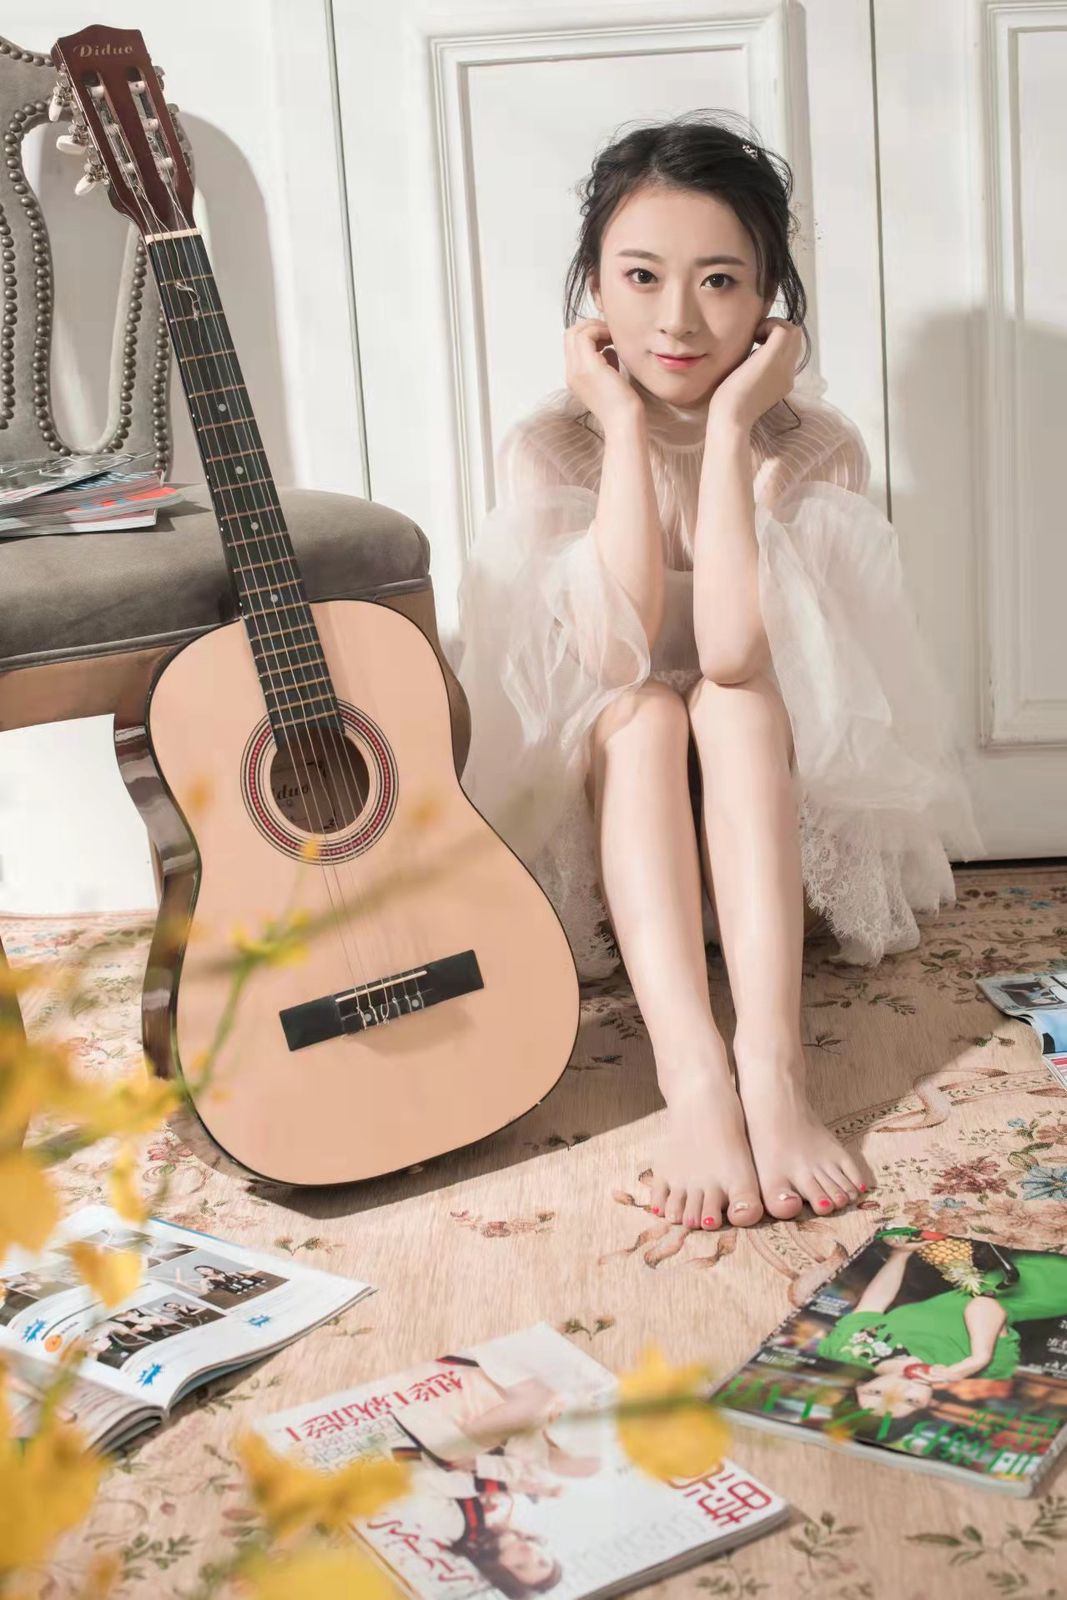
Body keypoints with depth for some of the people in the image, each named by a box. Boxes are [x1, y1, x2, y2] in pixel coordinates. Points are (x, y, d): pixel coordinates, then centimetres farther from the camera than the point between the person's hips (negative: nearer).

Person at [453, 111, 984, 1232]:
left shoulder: (811, 447, -10)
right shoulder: (549, 448, -7)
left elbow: (734, 652, -30)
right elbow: (615, 654, -26)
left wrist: (728, 425, -26)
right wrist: (626, 428, -23)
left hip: (777, 814, 0)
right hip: (608, 820, 1)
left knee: (731, 700, -30)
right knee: (643, 709, -30)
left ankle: (771, 1069, -44)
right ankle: (694, 1081, -46)